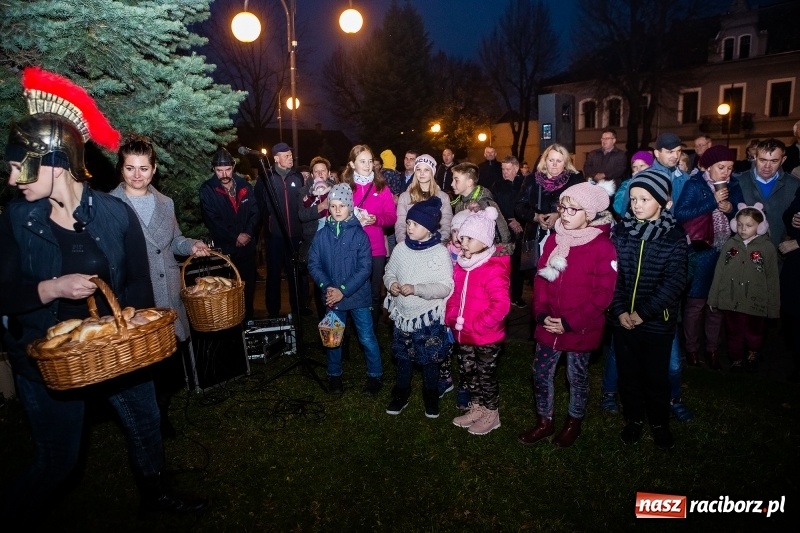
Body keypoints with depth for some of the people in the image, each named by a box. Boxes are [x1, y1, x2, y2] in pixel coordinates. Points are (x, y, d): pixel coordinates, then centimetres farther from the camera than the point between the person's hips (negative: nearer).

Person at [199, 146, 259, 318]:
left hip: (247, 245, 3)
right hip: (224, 248, -3)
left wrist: (248, 233, -11)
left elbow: (254, 211, 5)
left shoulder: (243, 184, 7)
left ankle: (248, 318, 25)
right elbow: (212, 220, -11)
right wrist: (235, 237, -14)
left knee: (249, 285, 10)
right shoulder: (207, 189, -4)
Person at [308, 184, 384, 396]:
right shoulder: (322, 235, -3)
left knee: (367, 338, 5)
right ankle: (334, 375, 36)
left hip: (358, 296, -2)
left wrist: (343, 290, -19)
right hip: (332, 297, 3)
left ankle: (375, 375, 26)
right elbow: (313, 264, -2)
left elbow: (365, 268, -13)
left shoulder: (359, 234, -10)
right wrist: (327, 287, -17)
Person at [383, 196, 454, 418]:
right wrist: (391, 283, -14)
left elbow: (445, 288, -18)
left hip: (430, 317, -4)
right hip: (403, 314, 4)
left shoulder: (440, 253, -15)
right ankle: (400, 395, 39)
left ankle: (431, 398, 36)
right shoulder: (401, 248, -2)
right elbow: (389, 272, 9)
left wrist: (416, 289, -27)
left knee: (429, 360, 14)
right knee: (402, 358, 18)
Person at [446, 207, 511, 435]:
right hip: (463, 334, 7)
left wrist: (477, 325, -24)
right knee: (469, 373, 21)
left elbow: (501, 305, -28)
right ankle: (476, 408, 42)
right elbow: (455, 294, 13)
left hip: (486, 337, -7)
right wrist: (451, 318, 1)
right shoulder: (461, 264, 2)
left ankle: (492, 415, 32)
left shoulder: (493, 269, -23)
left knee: (486, 375, 11)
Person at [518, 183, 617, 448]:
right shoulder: (554, 240, 2)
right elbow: (541, 278, 5)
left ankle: (574, 423, 37)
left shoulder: (603, 247, -15)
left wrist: (570, 323, -17)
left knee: (577, 377, 14)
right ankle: (544, 422, 32)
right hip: (549, 325, 5)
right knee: (541, 374, 11)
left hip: (581, 329, -5)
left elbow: (602, 295, -16)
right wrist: (542, 314, -8)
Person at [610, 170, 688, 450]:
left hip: (658, 321, -2)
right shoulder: (621, 231, -2)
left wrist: (643, 313, -17)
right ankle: (633, 419, 35)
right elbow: (610, 274, -4)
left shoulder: (675, 237, -7)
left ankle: (659, 423, 35)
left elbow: (674, 282, -13)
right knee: (628, 372, 14)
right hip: (623, 318, 2)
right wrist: (619, 310, -13)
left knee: (657, 375, 12)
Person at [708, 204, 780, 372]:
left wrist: (773, 307, -3)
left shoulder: (767, 247, -8)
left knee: (754, 334, 17)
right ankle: (736, 358, 36)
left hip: (755, 302, -1)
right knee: (734, 333, 15)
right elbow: (719, 272, 2)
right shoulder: (730, 244, -2)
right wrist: (713, 298, 3)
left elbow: (772, 279, -4)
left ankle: (753, 355, 43)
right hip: (731, 301, 2)